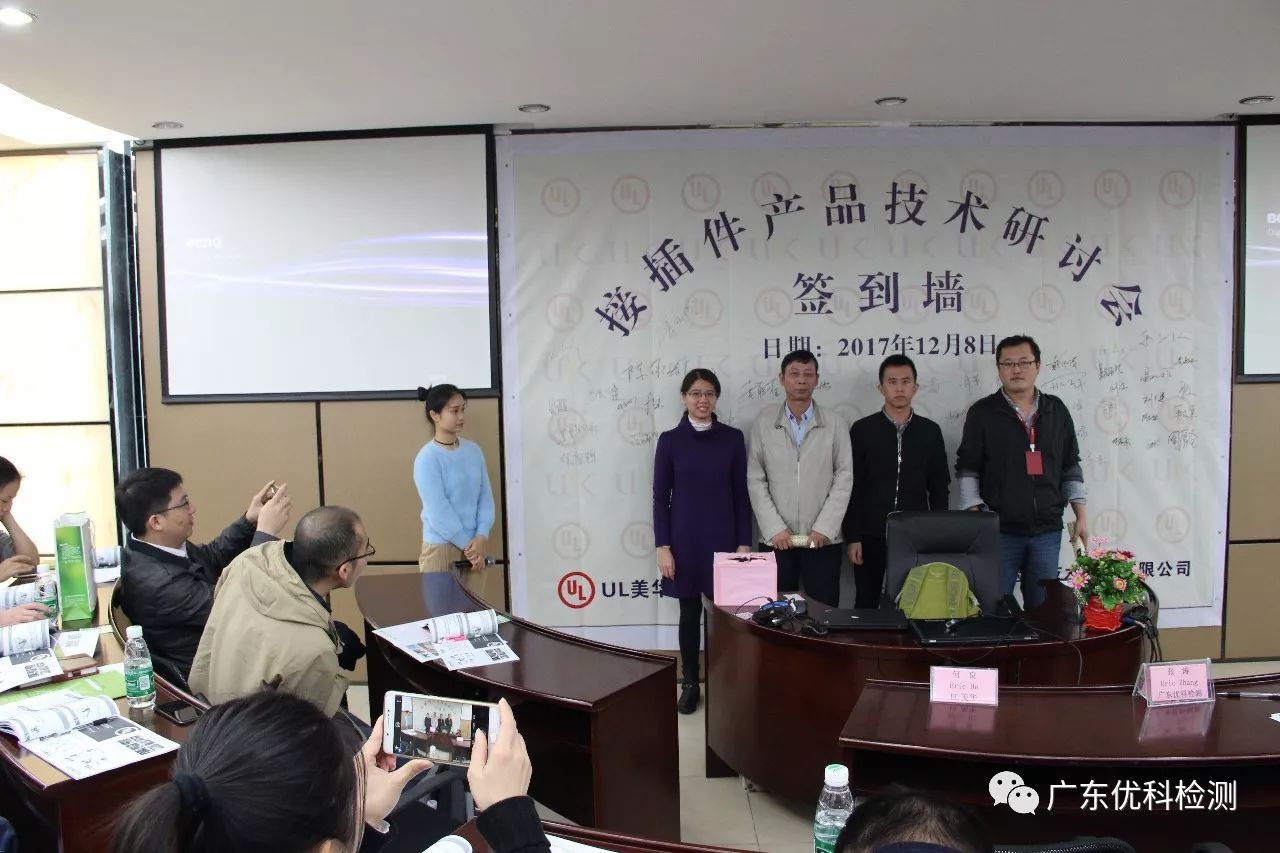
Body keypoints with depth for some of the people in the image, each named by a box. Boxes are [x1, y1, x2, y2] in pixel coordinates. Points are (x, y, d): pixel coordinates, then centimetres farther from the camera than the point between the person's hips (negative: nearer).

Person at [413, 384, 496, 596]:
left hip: (474, 545, 5)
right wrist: (467, 544, -12)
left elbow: (485, 497, 4)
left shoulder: (473, 450, 4)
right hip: (441, 548, -5)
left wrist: (481, 538, -8)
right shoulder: (428, 458, -13)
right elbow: (438, 511, -16)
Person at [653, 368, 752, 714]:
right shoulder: (670, 440, 0)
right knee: (690, 612, 7)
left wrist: (744, 543, -1)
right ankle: (690, 684, 20)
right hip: (684, 540, 0)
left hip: (723, 538, 1)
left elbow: (741, 494, 4)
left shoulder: (732, 438, 2)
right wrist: (663, 547, -5)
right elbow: (660, 497, 0)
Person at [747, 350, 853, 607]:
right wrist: (774, 528, -7)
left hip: (823, 540, 0)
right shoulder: (763, 423, 3)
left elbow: (844, 478, 0)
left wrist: (824, 528, -8)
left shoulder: (835, 423, 3)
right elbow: (755, 481, 1)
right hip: (777, 539, 0)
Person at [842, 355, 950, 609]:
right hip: (871, 536, -1)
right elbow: (852, 488, -1)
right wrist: (852, 537, -6)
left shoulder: (930, 431, 5)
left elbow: (939, 489, 8)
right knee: (867, 604, 6)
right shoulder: (862, 430, 0)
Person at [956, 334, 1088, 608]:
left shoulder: (1057, 410, 9)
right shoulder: (982, 412, -1)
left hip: (1047, 530, 3)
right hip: (1000, 529, -3)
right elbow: (967, 471, -2)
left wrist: (1081, 515, 9)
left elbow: (1071, 467, 14)